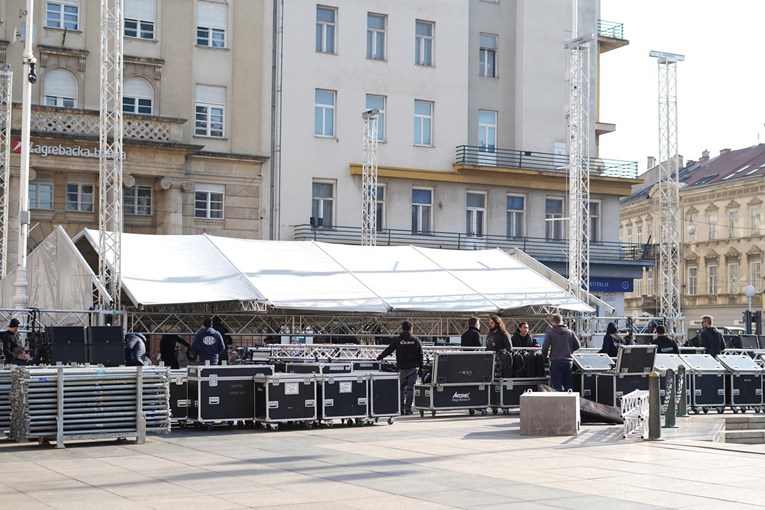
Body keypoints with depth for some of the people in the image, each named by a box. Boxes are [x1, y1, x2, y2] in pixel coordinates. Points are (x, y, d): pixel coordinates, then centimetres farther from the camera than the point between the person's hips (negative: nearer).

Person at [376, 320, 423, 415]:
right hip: (413, 368, 0)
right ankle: (408, 409, -1)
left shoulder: (397, 340, -2)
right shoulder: (416, 340, 1)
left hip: (402, 368, 0)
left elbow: (388, 350, 0)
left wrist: (379, 358, 10)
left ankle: (401, 409, 9)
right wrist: (420, 367, 11)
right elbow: (420, 355, 3)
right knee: (410, 388, 2)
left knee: (401, 388, 11)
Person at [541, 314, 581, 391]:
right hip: (568, 362, 3)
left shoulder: (550, 332, -5)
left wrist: (545, 356, 10)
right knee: (568, 387, 10)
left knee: (557, 388, -1)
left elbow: (545, 347, -10)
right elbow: (577, 346, 7)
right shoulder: (570, 332, 4)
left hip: (555, 362, -2)